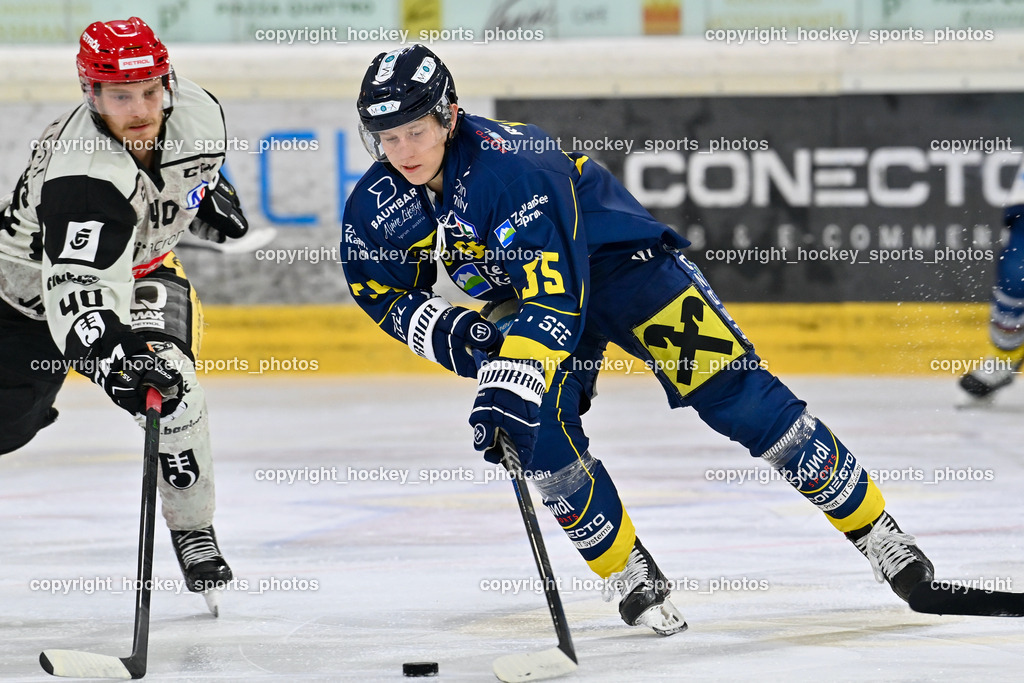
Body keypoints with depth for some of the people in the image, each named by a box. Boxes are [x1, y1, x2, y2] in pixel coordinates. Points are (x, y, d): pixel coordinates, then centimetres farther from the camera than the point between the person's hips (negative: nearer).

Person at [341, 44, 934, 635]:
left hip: (617, 262, -6)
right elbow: (387, 295, 1)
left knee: (736, 394, -14)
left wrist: (509, 386, -47)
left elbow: (555, 301, -39)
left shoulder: (512, 167, -35)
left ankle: (876, 531, -6)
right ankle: (632, 576, 0)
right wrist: (448, 331, -19)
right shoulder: (374, 208, -14)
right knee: (538, 431, -17)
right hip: (520, 292, 6)